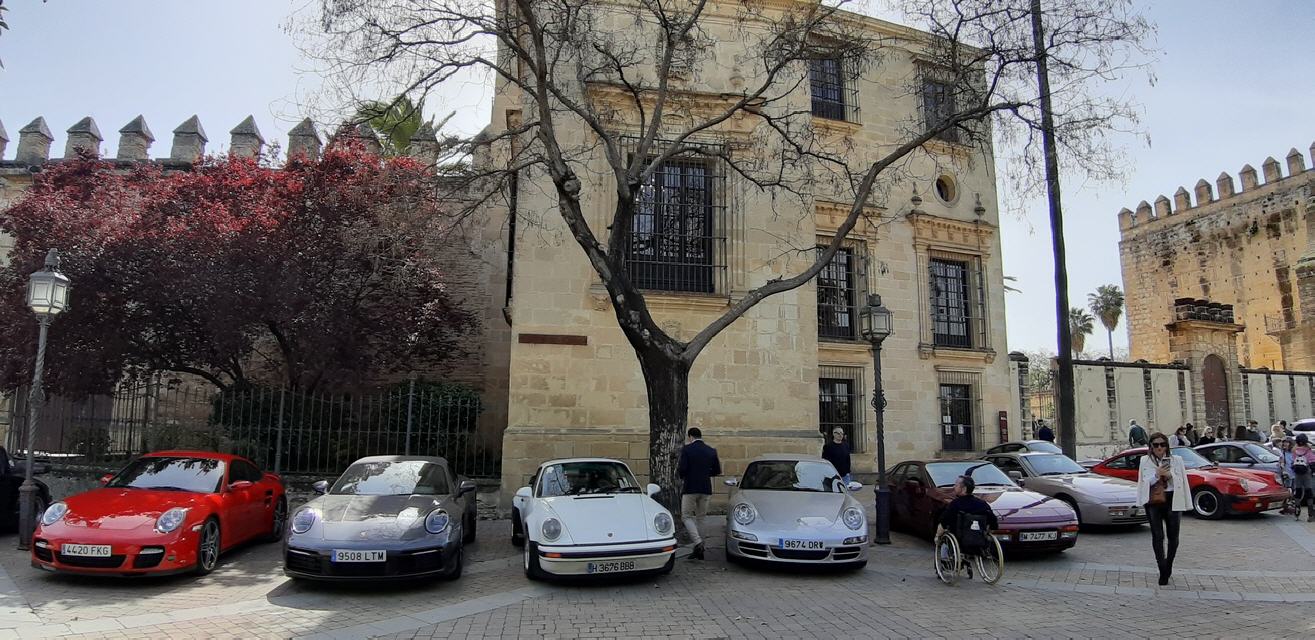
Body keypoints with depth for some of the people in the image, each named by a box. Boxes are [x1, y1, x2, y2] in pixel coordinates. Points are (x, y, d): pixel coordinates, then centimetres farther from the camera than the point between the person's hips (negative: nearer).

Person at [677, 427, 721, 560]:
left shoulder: (686, 449, -8)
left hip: (690, 488, -4)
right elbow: (717, 471, 7)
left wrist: (679, 473, 7)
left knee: (687, 516, 6)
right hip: (706, 489, 5)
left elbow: (682, 469, -15)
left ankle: (698, 542, -15)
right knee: (700, 517, 15)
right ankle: (698, 549, 14)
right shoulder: (711, 451, 5)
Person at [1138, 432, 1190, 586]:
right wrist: (1157, 474, -15)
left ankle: (1168, 567, 29)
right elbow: (1144, 482, 1)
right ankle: (1163, 571, -1)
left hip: (1172, 501, 1)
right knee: (1157, 536, -4)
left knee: (1173, 536, 8)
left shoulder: (1176, 460, 6)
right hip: (1153, 502, -1)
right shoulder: (1145, 461, 5)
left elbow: (1183, 482, 4)